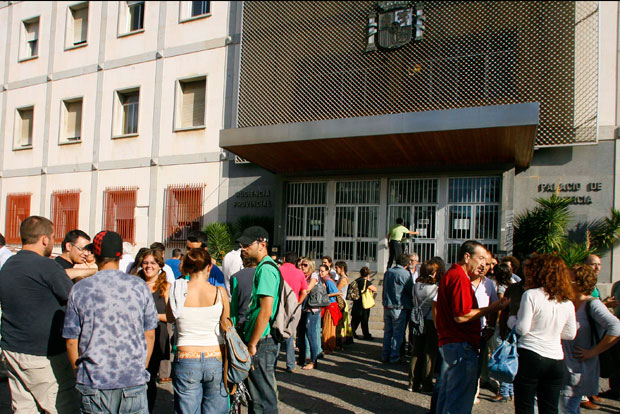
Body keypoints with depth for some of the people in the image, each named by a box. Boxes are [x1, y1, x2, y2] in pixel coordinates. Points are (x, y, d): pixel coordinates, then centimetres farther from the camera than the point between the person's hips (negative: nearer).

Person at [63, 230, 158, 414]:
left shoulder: (79, 289, -4)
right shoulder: (139, 286, -2)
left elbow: (71, 341, 0)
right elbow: (149, 335, 3)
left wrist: (80, 373, 16)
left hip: (94, 381, 0)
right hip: (134, 380, 0)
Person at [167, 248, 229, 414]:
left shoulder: (178, 291, -7)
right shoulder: (220, 292, -8)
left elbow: (170, 317, 9)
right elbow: (226, 325, 2)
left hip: (186, 360, 1)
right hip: (215, 359, 0)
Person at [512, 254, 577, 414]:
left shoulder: (531, 295, -11)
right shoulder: (568, 303, 6)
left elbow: (522, 329, -13)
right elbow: (570, 334, 13)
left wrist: (513, 320, 7)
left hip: (530, 356, -5)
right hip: (556, 360, 5)